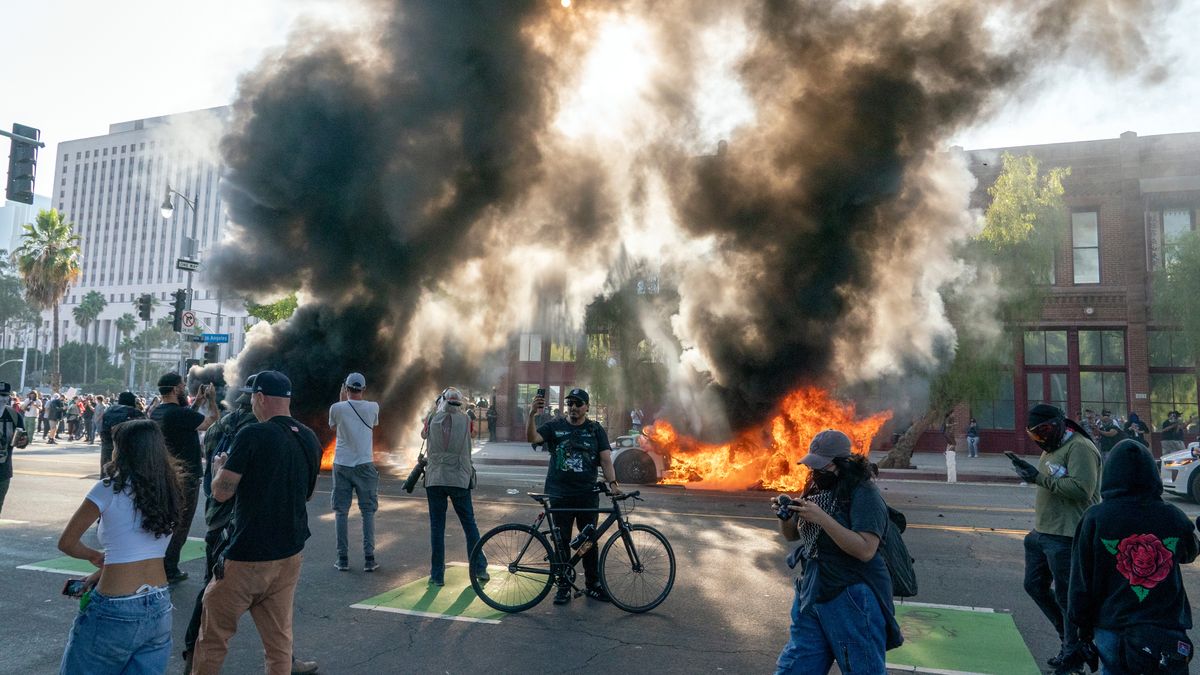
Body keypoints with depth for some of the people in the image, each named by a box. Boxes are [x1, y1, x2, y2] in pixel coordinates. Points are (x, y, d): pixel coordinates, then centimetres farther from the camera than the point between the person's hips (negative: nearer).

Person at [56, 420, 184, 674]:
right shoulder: (169, 492, 5)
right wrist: (102, 571, 16)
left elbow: (66, 542, -1)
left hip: (116, 612, -5)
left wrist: (97, 557, 15)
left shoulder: (110, 489, -10)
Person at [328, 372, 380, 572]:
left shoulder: (337, 408, -6)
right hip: (365, 465, 0)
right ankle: (369, 559, 4)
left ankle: (342, 558, 10)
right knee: (368, 511, 6)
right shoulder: (372, 407, -4)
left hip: (342, 465, 0)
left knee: (341, 511, 9)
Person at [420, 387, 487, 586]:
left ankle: (437, 575, 8)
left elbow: (424, 435, 19)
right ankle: (479, 569, 16)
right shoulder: (465, 420, -1)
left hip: (434, 479, 1)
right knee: (469, 524, 10)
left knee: (436, 527, 6)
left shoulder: (433, 419, 0)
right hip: (459, 479, 0)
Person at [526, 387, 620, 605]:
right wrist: (531, 413, -28)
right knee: (562, 542, 5)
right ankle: (563, 586, 17)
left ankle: (592, 584, 22)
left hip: (588, 495, 1)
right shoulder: (554, 427, 3)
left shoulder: (596, 430, 5)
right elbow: (531, 437, -13)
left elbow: (606, 459, -2)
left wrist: (612, 483, -17)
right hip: (560, 496, 0)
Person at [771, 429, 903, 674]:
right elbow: (792, 535, 16)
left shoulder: (863, 493, -14)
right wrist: (784, 515, -5)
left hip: (853, 598, -7)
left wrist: (822, 518, -27)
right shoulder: (817, 489, 8)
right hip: (811, 594, 7)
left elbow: (866, 550, -24)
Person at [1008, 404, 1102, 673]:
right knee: (1034, 585, 16)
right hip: (1041, 533, 10)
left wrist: (1040, 478, -25)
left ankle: (1073, 650, 17)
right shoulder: (1052, 448, 16)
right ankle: (1068, 634, 31)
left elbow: (1081, 489, -27)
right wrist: (1030, 472, 9)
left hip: (1066, 537, -10)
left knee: (1066, 595, 2)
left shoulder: (1079, 448, -16)